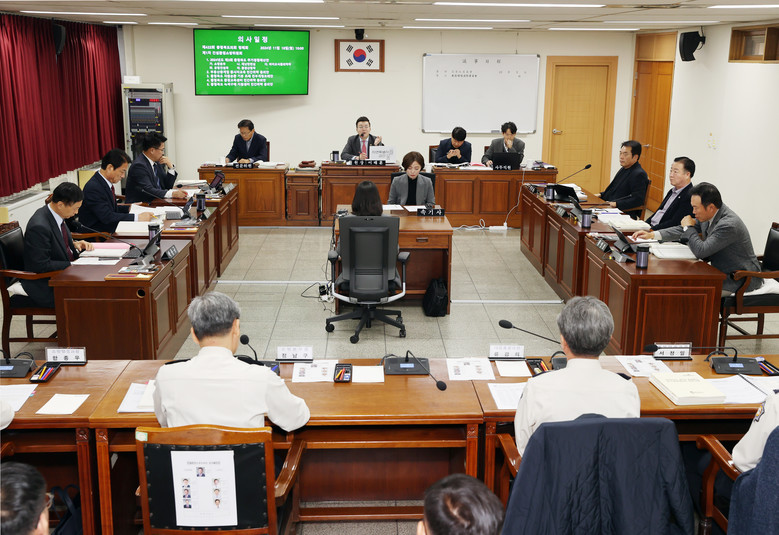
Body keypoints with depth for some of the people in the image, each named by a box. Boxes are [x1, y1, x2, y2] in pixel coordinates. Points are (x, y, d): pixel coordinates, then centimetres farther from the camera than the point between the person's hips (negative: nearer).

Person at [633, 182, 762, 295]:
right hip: (720, 271, 9)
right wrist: (652, 235, 3)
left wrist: (689, 228, -14)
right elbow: (683, 229, 13)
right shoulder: (707, 215, -1)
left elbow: (701, 251, -29)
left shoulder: (729, 224, -28)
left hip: (740, 279, -9)